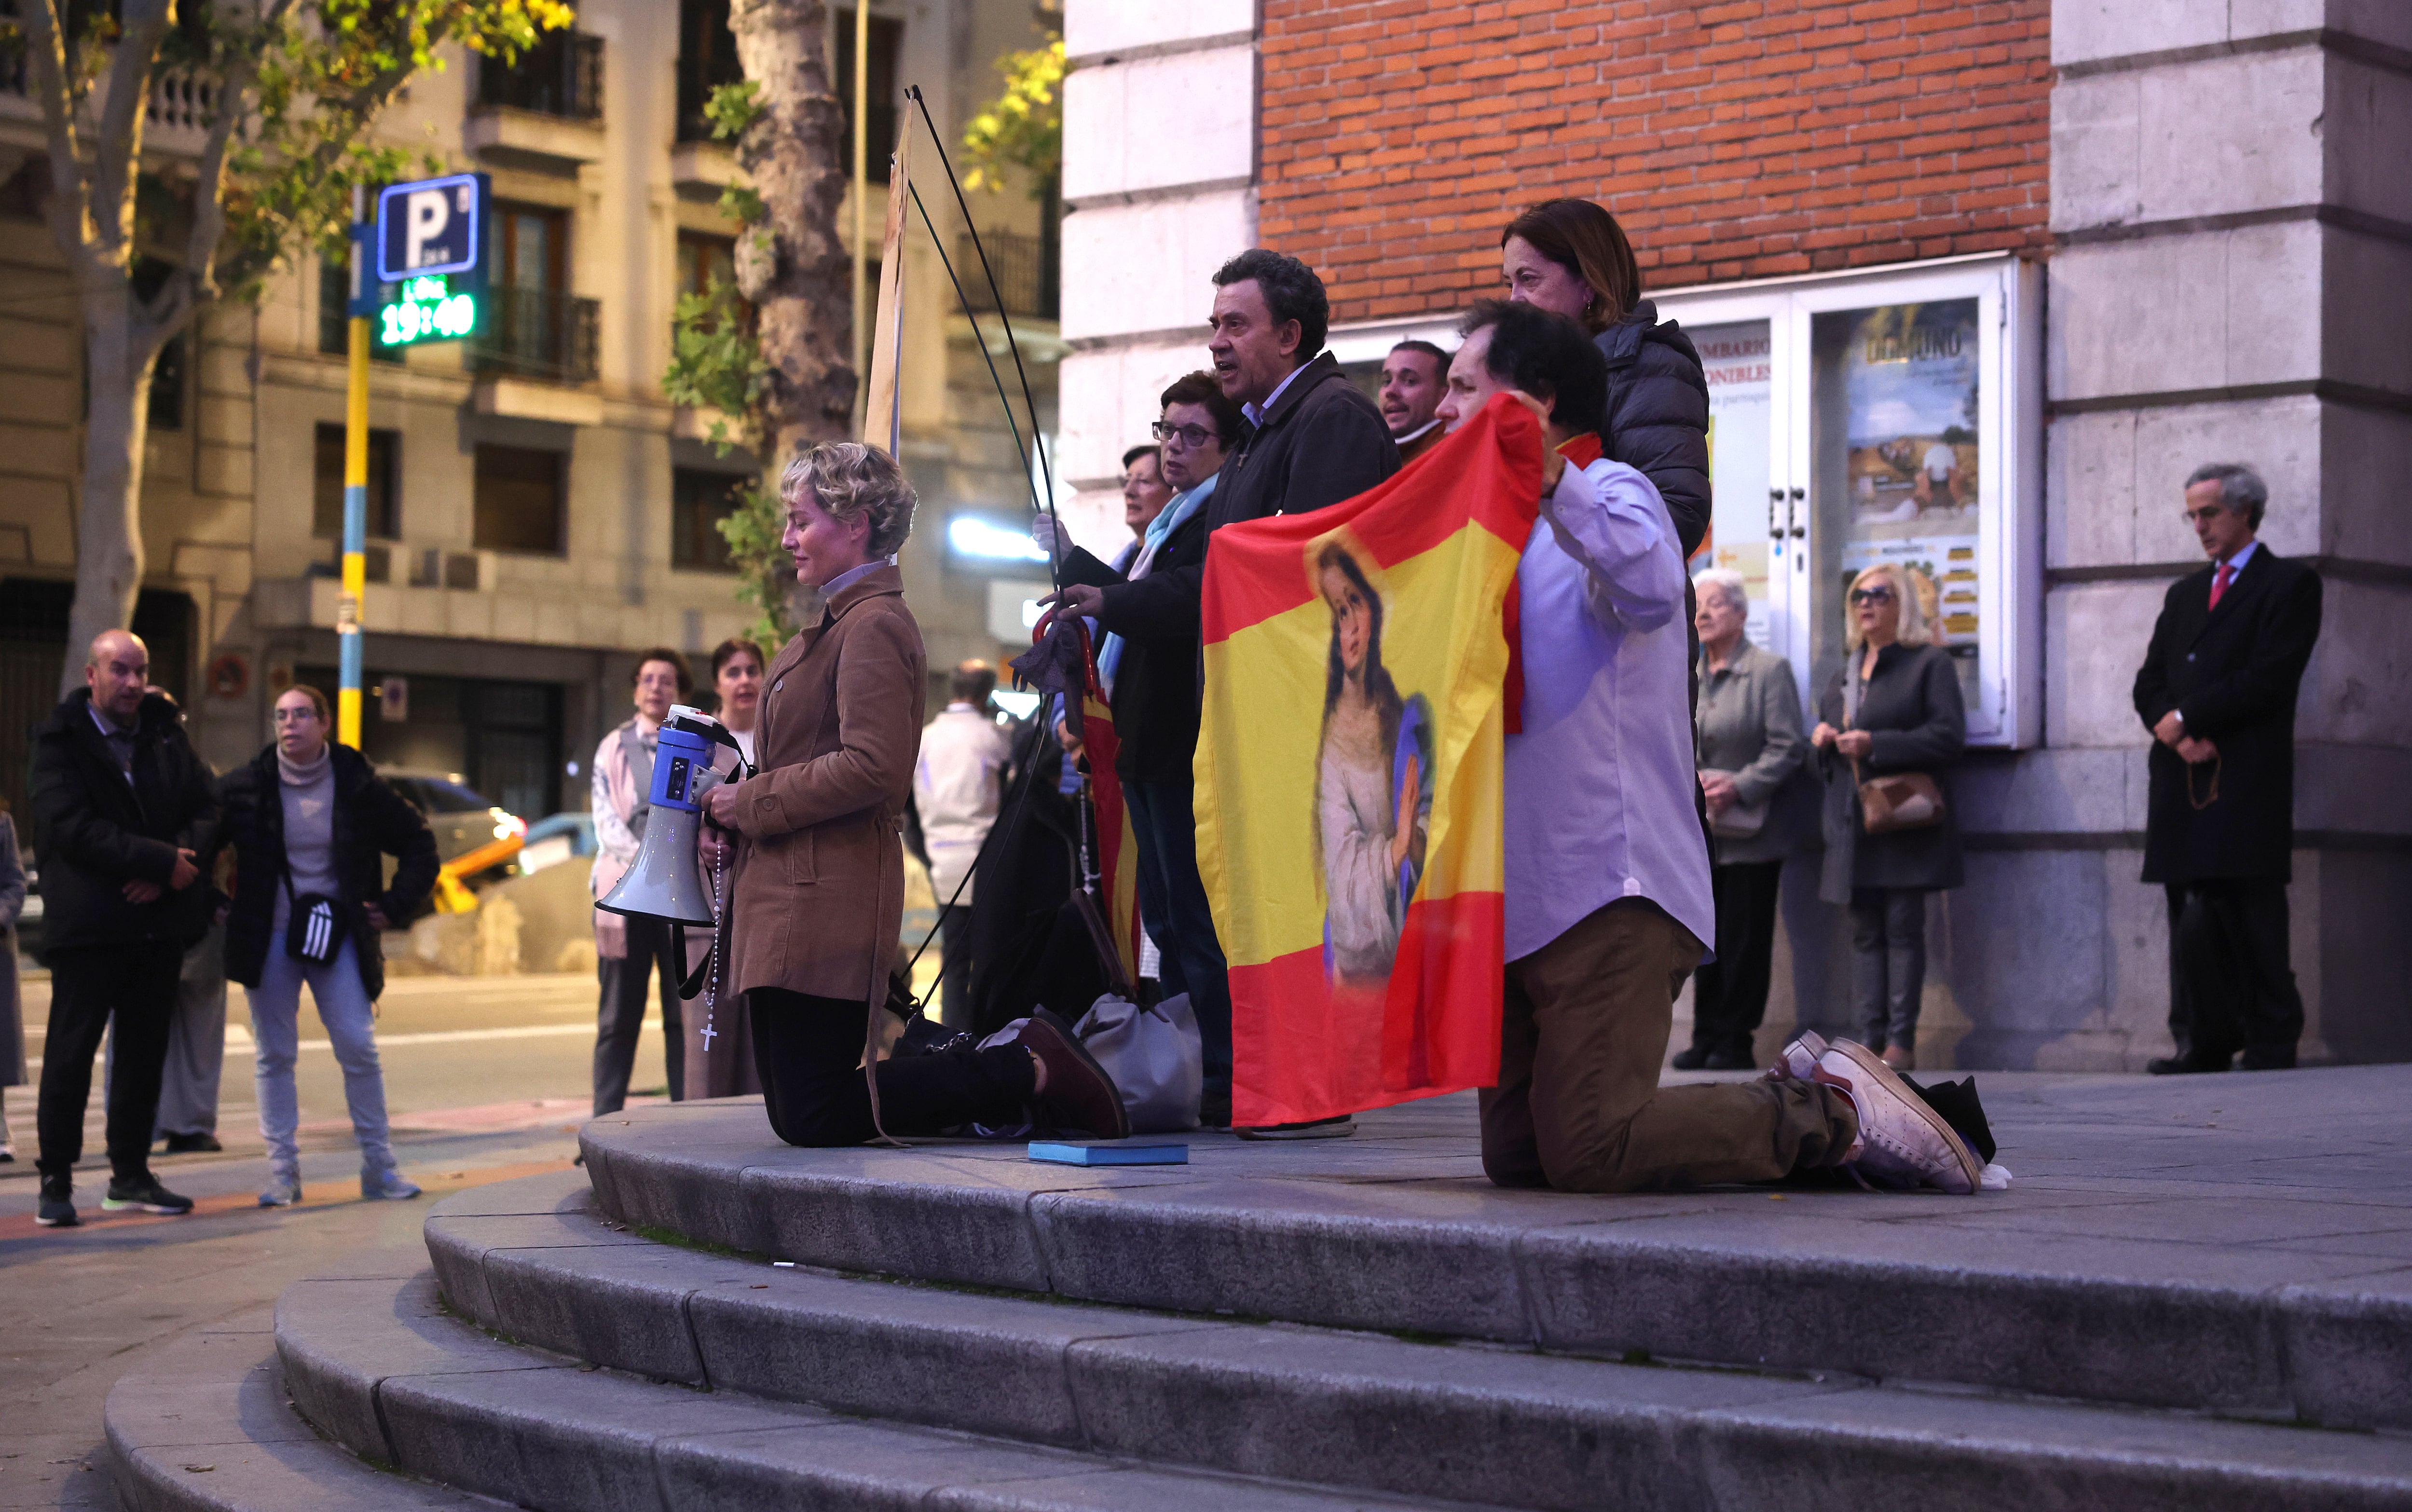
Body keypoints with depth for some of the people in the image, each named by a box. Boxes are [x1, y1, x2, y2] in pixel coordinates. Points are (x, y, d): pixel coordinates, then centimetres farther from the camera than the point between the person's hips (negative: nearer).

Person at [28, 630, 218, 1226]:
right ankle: (56, 1181, 5)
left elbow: (205, 808, 6)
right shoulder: (60, 741, -5)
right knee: (70, 1050, -3)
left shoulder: (166, 735, 11)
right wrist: (161, 860, -19)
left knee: (146, 1050, 9)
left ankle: (131, 1175, 18)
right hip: (88, 924, -5)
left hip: (160, 917, 5)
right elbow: (70, 826, -16)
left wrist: (168, 868, -13)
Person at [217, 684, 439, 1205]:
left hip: (337, 936, 0)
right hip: (270, 937, 1)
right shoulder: (247, 786, -1)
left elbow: (419, 842, 9)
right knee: (273, 1055, 2)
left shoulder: (358, 786, -1)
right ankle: (282, 1173, 8)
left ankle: (379, 1167, 6)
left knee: (359, 1049, -4)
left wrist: (397, 905, 2)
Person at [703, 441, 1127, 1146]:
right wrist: (735, 811, 9)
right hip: (793, 903, 10)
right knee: (792, 1114, 9)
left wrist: (753, 802, -14)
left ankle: (1030, 1071, -10)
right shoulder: (838, 624, 20)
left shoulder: (875, 626, -12)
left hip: (828, 904, -10)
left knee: (815, 1120, -13)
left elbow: (870, 767, -23)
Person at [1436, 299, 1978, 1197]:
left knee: (1588, 1153, -20)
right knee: (1517, 1159, 3)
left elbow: (1651, 587, -28)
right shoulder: (1508, 529, 26)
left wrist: (1553, 480, -34)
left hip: (1609, 887, -10)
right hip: (1517, 901, 10)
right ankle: (1802, 1104, 11)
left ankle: (1830, 1112, -1)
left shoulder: (1610, 492, -3)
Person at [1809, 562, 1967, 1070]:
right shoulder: (1844, 673, 21)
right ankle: (1870, 1038, 3)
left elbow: (1948, 735, -11)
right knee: (1865, 932, 3)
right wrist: (1821, 737, 6)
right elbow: (1825, 728, 32)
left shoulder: (1930, 664, 0)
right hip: (1853, 824, 6)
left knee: (1903, 927, -8)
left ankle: (1902, 1040, -7)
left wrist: (1876, 745, -17)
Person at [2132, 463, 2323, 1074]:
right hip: (2181, 780, 6)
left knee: (2250, 922, -9)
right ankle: (2204, 1044, 5)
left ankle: (2270, 1049, -6)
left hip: (2245, 781, -6)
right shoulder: (2184, 594, 24)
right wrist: (2179, 739, -5)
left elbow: (2270, 678, -9)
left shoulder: (2289, 584, 3)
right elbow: (2150, 682, 15)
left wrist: (2185, 718, -8)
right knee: (2191, 921, 2)